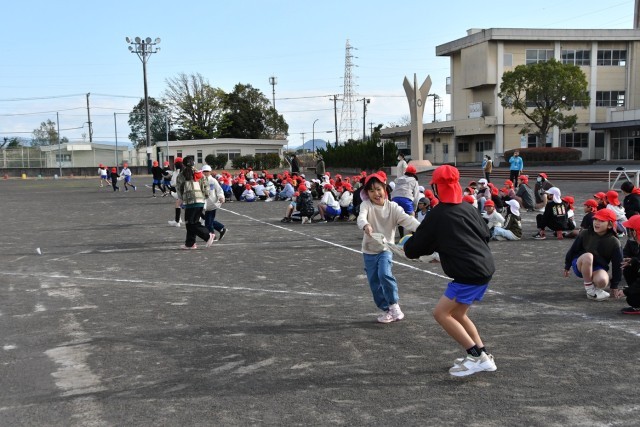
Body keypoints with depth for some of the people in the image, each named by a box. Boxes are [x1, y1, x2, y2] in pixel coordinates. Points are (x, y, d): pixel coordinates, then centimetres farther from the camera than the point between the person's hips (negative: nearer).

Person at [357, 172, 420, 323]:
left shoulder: (392, 207, -8)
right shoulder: (366, 205, -10)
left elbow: (406, 219, -21)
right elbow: (361, 217, -31)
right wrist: (365, 225, -56)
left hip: (386, 248, -1)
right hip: (369, 250, 1)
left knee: (385, 274, -24)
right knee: (374, 283, 5)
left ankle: (394, 304, -5)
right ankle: (386, 310, 22)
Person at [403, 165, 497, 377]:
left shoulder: (437, 215, -8)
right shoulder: (468, 208, 10)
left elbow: (412, 250, -2)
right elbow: (485, 234, 19)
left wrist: (408, 245, 22)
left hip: (469, 273, -8)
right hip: (485, 267, 8)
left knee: (441, 313, -4)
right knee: (457, 314, 18)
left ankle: (477, 356, -7)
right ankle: (483, 355, 18)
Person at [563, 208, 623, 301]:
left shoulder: (614, 242, -10)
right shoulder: (585, 234, -10)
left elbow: (617, 264, -3)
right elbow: (573, 250, 4)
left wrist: (614, 287, -1)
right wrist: (567, 267, 13)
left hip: (599, 268, 0)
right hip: (580, 265, 0)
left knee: (602, 281, -36)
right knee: (588, 256, -36)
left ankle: (591, 282, 5)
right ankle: (590, 290, -20)